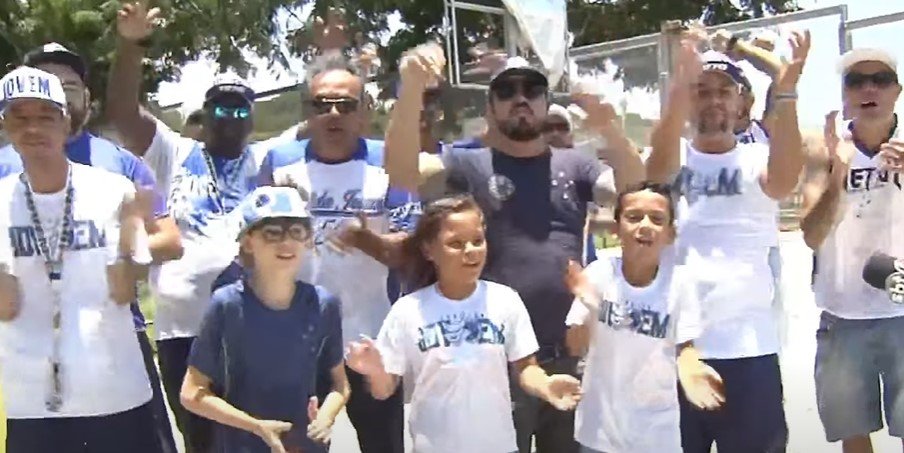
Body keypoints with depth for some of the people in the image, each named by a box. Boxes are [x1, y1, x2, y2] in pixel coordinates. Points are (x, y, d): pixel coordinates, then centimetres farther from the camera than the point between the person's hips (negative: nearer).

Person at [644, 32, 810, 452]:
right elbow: (656, 172, -18)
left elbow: (784, 180, -18)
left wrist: (785, 92, -31)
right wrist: (680, 88, -33)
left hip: (748, 348, 0)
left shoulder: (757, 159, 4)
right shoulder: (671, 159, 5)